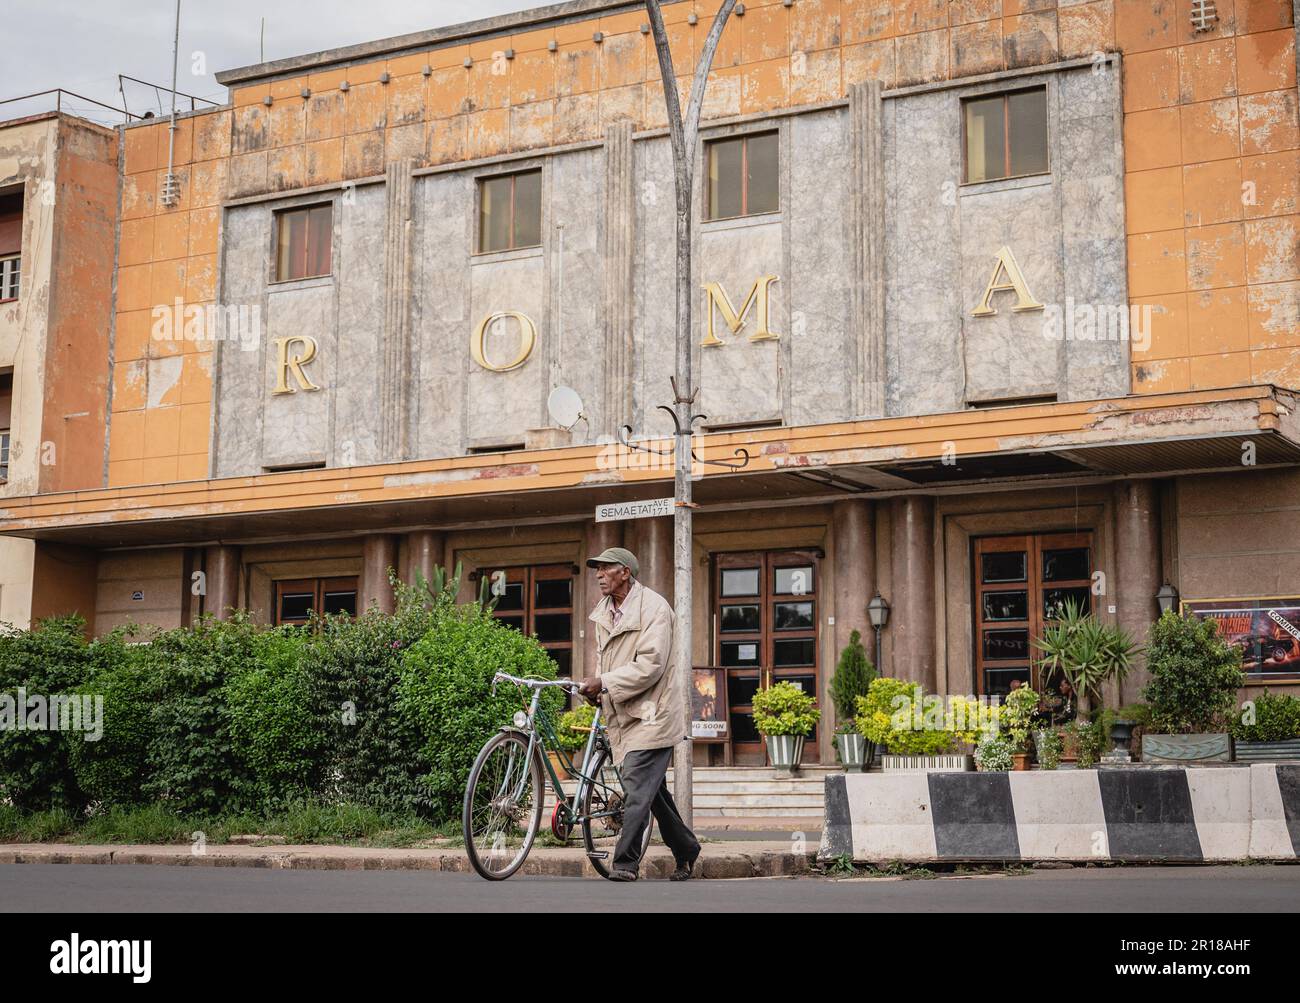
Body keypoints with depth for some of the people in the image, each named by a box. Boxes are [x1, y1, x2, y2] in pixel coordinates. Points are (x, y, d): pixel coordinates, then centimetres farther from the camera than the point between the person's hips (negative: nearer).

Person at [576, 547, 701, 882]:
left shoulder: (653, 607, -12)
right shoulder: (604, 610, 13)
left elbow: (650, 665, -21)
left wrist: (605, 683, -21)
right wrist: (598, 688, 4)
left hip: (650, 714, -8)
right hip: (622, 715, 8)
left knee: (637, 788, -13)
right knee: (653, 790, 13)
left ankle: (625, 862, -11)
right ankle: (686, 849, 26)